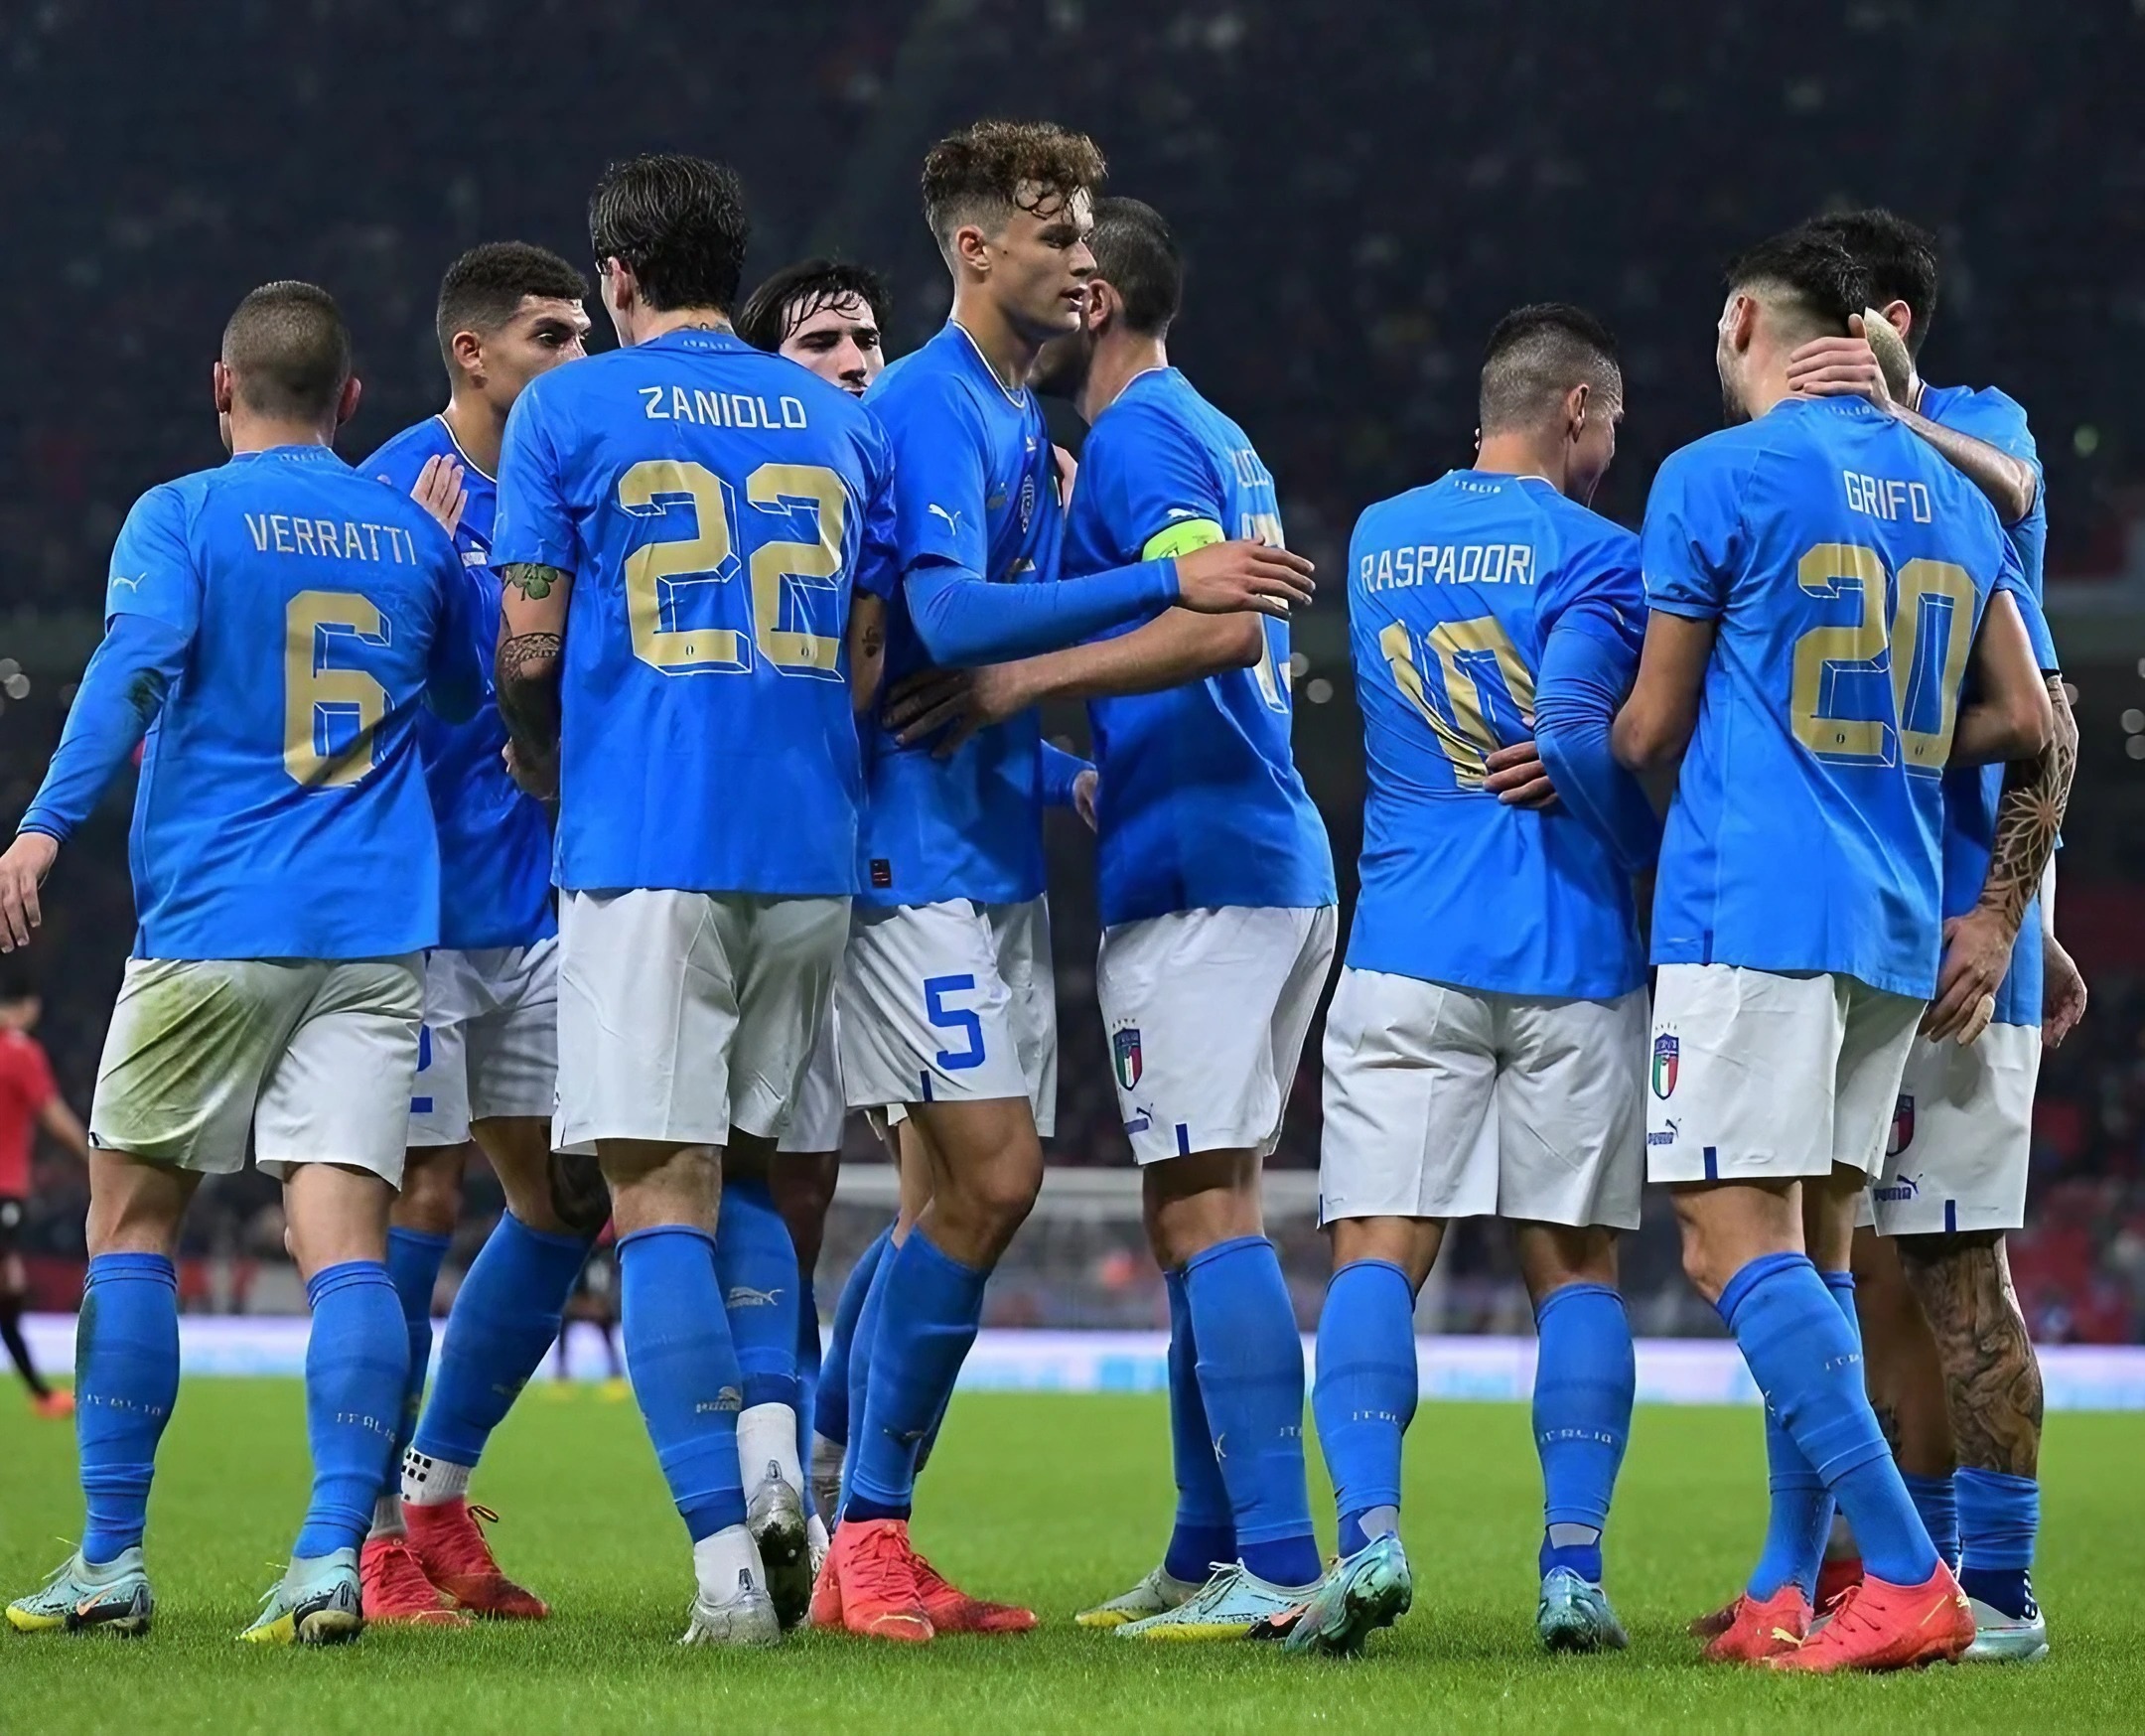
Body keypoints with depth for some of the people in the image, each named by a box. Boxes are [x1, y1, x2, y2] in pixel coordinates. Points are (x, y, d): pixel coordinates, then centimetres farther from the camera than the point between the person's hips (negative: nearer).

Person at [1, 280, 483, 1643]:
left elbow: (135, 662, -16)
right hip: (380, 931, 3)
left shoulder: (181, 517, 1)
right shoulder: (416, 533, 12)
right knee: (345, 1238, -4)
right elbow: (481, 696, 25)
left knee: (132, 1222, 10)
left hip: (212, 920, -3)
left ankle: (112, 1562, 9)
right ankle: (333, 1559, -18)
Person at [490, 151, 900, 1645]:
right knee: (753, 1175, 18)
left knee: (661, 1191, -5)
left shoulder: (569, 411, 2)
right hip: (811, 845, 4)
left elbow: (530, 645, 0)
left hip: (644, 839, -4)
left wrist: (540, 763, 20)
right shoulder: (838, 420, 13)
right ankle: (776, 1452, -5)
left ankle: (728, 1554, -14)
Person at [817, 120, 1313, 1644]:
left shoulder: (1024, 420, 17)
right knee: (993, 1178, -13)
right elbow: (945, 616, -25)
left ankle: (855, 1542, 13)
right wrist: (1165, 583, -29)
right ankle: (869, 1535, -5)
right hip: (924, 854, -10)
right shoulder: (929, 408, -12)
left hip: (999, 859, 10)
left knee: (969, 1197, 9)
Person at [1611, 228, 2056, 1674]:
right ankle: (1787, 1595, 11)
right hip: (1898, 921, 7)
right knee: (1818, 1248, 13)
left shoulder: (1719, 477, -4)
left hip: (1754, 903, -7)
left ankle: (1906, 1578, -22)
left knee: (1737, 1244, -11)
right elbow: (2024, 721, 16)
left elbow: (1653, 730, 1)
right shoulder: (1950, 495, 15)